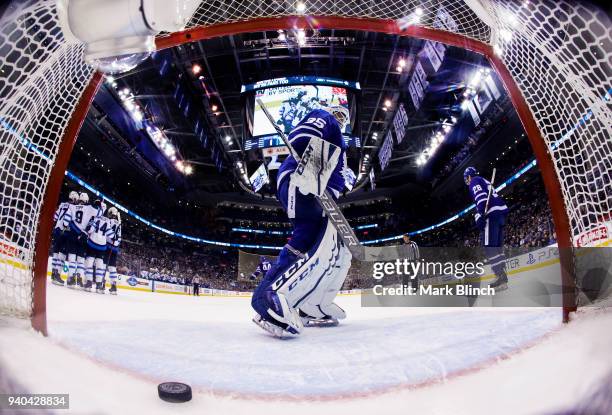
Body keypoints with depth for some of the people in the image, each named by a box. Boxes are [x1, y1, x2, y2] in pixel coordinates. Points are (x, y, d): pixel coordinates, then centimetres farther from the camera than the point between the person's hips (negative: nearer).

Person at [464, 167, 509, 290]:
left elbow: (481, 197, -13)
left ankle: (501, 277, -23)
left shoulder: (475, 181, 5)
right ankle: (502, 277, 6)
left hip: (492, 213, -10)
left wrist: (480, 216, -23)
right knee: (496, 246, 9)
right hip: (501, 212, 10)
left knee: (489, 246, -15)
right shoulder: (485, 182, 33)